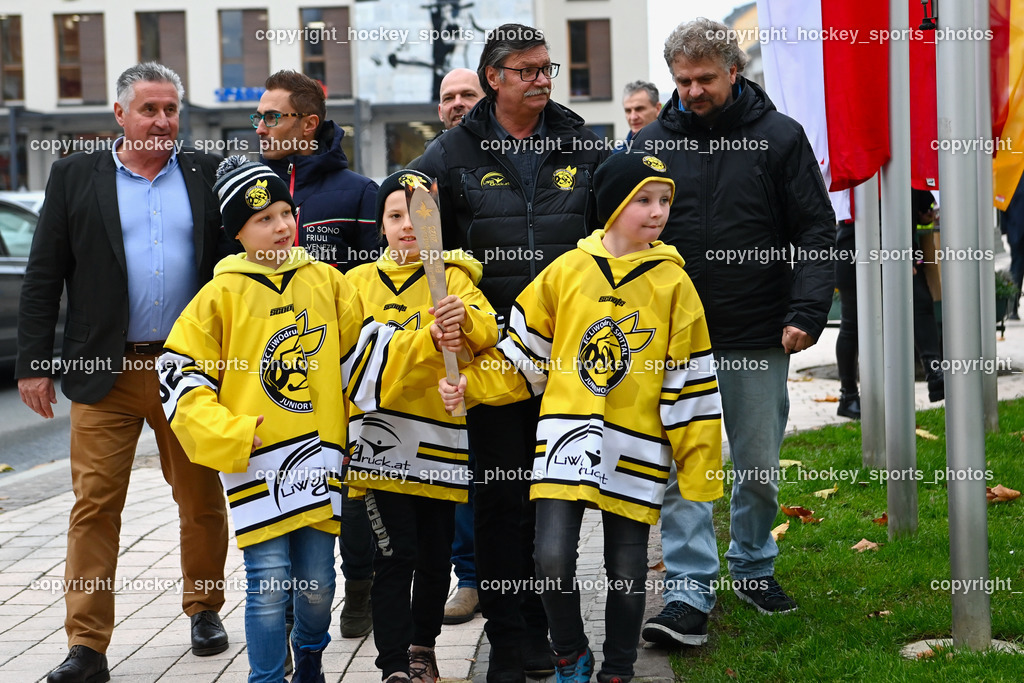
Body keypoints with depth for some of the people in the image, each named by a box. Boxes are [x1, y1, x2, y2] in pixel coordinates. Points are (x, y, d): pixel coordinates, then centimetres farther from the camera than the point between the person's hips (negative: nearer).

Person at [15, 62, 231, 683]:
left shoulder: (208, 174, 8)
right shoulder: (75, 177, 5)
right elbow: (44, 277, 4)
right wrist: (34, 364, -2)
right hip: (106, 376, -1)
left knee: (202, 501, 10)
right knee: (95, 505, -3)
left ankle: (205, 610, 30)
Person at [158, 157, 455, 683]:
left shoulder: (326, 282, 7)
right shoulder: (222, 295, -1)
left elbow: (364, 357, 7)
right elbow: (181, 377, -1)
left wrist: (429, 344, -7)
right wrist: (232, 434, -11)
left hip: (318, 458, 3)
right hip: (255, 463, -3)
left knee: (318, 584, 11)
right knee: (269, 583, -5)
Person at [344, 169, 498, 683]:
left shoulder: (452, 276, 5)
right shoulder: (360, 282, 10)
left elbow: (488, 334, -11)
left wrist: (464, 317, -31)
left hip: (440, 428, 0)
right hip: (384, 429, 0)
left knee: (436, 553, 7)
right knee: (396, 552, -8)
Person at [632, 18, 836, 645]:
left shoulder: (780, 137, 0)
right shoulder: (652, 143, 4)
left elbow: (815, 233, -1)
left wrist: (806, 312, -13)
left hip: (758, 338, 0)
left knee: (759, 466, 11)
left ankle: (754, 567, 32)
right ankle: (689, 594, -1)